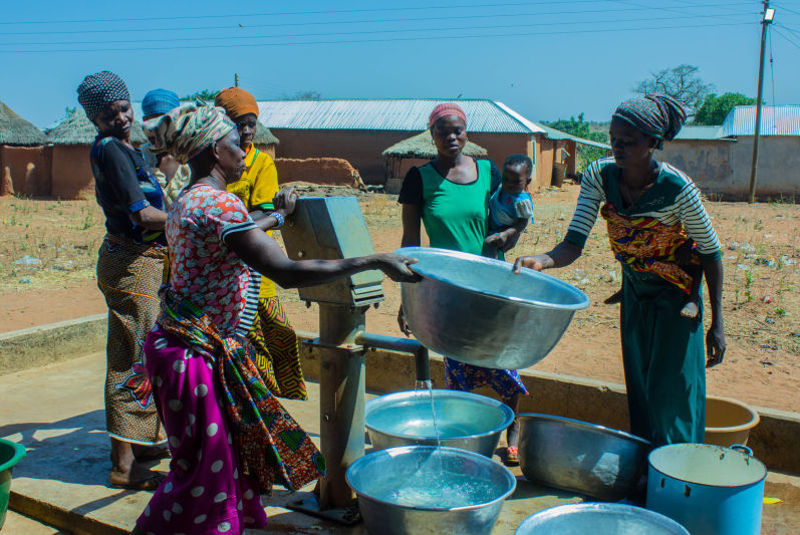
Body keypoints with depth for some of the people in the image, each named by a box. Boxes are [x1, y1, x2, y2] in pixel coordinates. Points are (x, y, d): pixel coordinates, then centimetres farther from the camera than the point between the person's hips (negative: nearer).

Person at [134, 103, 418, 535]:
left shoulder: (188, 201, 11)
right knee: (205, 470, 4)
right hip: (197, 354, -10)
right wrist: (376, 262, -24)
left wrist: (277, 216, 44)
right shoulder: (220, 203, -21)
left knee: (226, 458, 20)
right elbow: (288, 273, -28)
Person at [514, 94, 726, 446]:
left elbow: (710, 253, -14)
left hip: (675, 299, -4)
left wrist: (716, 324, -12)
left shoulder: (678, 189, -27)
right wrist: (541, 260, -43)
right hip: (634, 295, 5)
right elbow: (573, 245, -20)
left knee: (671, 402, -2)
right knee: (639, 396, 15)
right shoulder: (599, 176, -16)